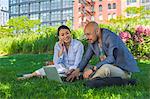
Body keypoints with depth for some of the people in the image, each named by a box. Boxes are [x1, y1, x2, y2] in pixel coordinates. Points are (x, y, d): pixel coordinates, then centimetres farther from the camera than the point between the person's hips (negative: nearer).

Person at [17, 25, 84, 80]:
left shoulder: (78, 45, -14)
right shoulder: (58, 45, -4)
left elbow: (77, 64, -17)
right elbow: (57, 62, -12)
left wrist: (71, 71, -35)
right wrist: (61, 49, -22)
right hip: (64, 68, 3)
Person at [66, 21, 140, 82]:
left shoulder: (110, 37, -21)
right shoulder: (92, 41, 2)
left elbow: (111, 58, -33)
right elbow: (86, 58, 6)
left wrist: (93, 69, -38)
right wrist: (77, 71, -10)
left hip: (123, 70, -8)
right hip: (110, 68, 8)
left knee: (105, 68, -37)